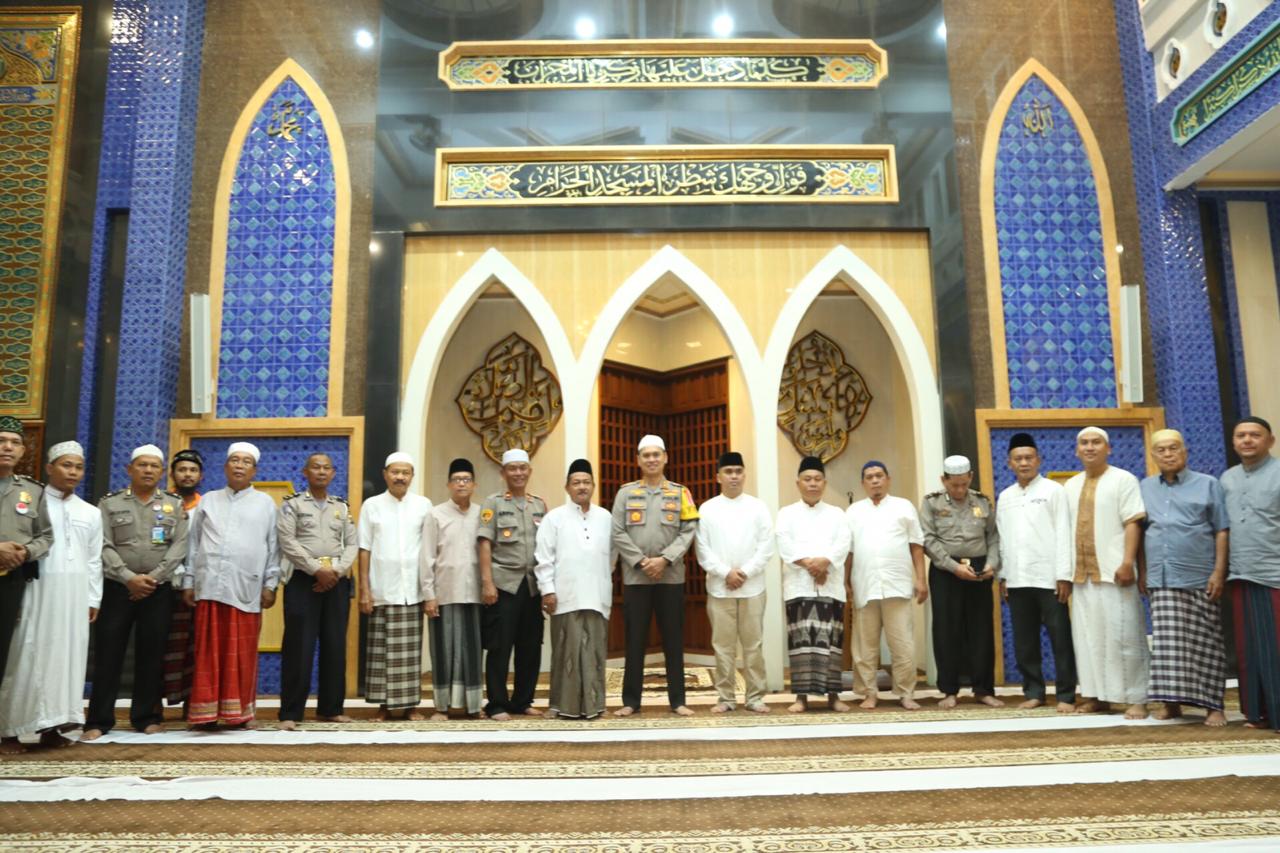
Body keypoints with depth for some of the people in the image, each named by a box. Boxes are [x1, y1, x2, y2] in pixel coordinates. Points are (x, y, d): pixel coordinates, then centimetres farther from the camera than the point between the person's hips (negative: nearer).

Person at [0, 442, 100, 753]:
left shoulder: (91, 513, 14)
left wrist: (93, 599, 9)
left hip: (74, 594, 4)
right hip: (36, 590, -4)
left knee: (66, 656, 5)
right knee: (27, 657, -3)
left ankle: (51, 726, 12)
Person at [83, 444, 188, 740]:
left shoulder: (174, 504, 8)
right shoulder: (110, 503, 6)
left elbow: (180, 545, -1)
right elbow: (104, 546, -3)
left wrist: (154, 577, -11)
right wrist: (129, 578, -14)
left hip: (159, 590, 1)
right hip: (118, 588, 0)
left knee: (152, 654, 4)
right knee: (108, 653, -1)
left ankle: (146, 716, 13)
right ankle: (99, 720, 6)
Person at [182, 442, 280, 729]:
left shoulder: (265, 503, 10)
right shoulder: (208, 500, 15)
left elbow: (273, 546, 6)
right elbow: (194, 544, 13)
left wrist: (271, 584, -1)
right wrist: (188, 582, 6)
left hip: (246, 588, -1)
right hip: (209, 586, 1)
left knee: (242, 655, 1)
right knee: (209, 652, 3)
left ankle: (240, 712, 9)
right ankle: (207, 712, 9)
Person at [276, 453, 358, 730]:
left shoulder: (343, 507, 16)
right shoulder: (292, 504, 5)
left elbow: (351, 544, 9)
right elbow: (287, 542, -7)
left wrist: (336, 571, -8)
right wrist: (317, 569, -13)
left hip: (337, 580, 4)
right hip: (303, 579, -3)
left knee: (335, 646, 4)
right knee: (299, 646, -5)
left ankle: (330, 708, 13)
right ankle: (290, 712, 1)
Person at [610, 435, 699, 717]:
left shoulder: (680, 493, 7)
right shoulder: (625, 493, 6)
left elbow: (689, 531, -2)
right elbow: (618, 533, -1)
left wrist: (664, 559, -14)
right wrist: (641, 561, -11)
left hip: (671, 577, 0)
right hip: (635, 577, 0)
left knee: (673, 641, 5)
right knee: (635, 641, 4)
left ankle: (678, 700, 14)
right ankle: (631, 701, 13)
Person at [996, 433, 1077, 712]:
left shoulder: (1053, 490, 1)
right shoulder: (1004, 497, 13)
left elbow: (1063, 534, -5)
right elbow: (1002, 539, 13)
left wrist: (1064, 575, -11)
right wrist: (1003, 575, 8)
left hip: (1048, 578, -4)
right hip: (1017, 580, 4)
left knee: (1060, 639, 1)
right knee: (1024, 641, 8)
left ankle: (1066, 695, 8)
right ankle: (1033, 691, 17)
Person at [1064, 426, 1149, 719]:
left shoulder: (1123, 479, -1)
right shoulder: (1070, 486, 16)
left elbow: (1133, 524, -9)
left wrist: (1127, 562, -19)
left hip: (1113, 571, -6)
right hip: (1082, 573, 6)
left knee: (1123, 636, -4)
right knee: (1088, 636, 8)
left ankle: (1136, 699, 3)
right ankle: (1096, 695, 15)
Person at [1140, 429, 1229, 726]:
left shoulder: (1207, 484, 4)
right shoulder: (1145, 488, 13)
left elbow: (1222, 531, 0)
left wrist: (1219, 571, -9)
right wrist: (1142, 571, 7)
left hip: (1200, 578, -2)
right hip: (1162, 579, 3)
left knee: (1205, 643, 1)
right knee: (1168, 643, 2)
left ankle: (1213, 705, 5)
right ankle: (1171, 700, 7)